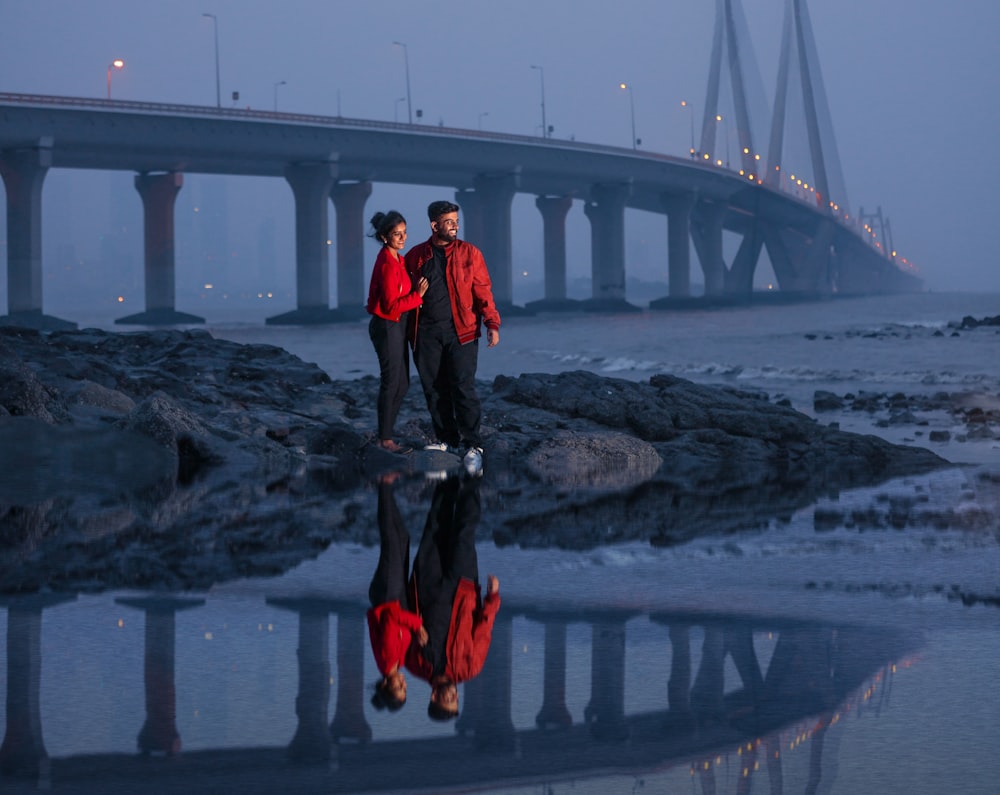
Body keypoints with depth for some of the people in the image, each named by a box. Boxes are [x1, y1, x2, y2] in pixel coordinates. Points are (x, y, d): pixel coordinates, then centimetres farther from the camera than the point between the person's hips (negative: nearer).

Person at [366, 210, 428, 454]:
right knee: (392, 383, -4)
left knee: (402, 383, 14)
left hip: (396, 326, 10)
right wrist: (417, 296, -19)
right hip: (387, 326, -10)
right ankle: (385, 440, 4)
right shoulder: (388, 265, -19)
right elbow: (391, 305, -22)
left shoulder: (396, 260, 10)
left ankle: (387, 435, 21)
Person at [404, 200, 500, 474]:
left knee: (463, 388, -8)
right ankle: (446, 438, 20)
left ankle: (472, 446, -4)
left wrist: (492, 323, -10)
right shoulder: (415, 256, 7)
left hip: (461, 331, -2)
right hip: (426, 334, 2)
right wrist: (408, 332, 7)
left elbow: (483, 291, 1)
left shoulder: (469, 253, 3)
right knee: (434, 389, 6)